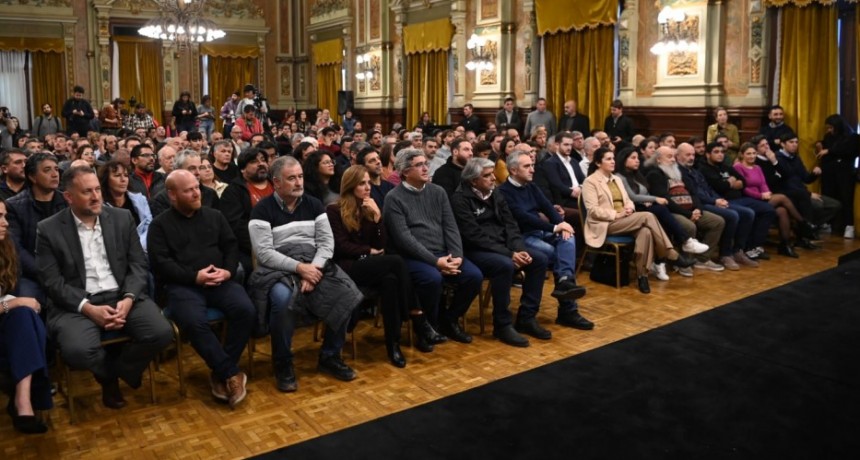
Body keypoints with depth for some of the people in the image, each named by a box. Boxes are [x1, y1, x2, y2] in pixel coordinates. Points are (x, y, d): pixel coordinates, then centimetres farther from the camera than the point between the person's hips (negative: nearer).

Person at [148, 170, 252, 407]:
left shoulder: (214, 216, 18)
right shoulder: (160, 224, 7)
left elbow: (232, 246, 13)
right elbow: (161, 263, -4)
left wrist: (228, 270, -7)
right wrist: (195, 276, -14)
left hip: (219, 281, 3)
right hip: (182, 285, -3)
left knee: (245, 309, -26)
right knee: (194, 322, -34)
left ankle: (221, 373, -12)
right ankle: (231, 372, -18)